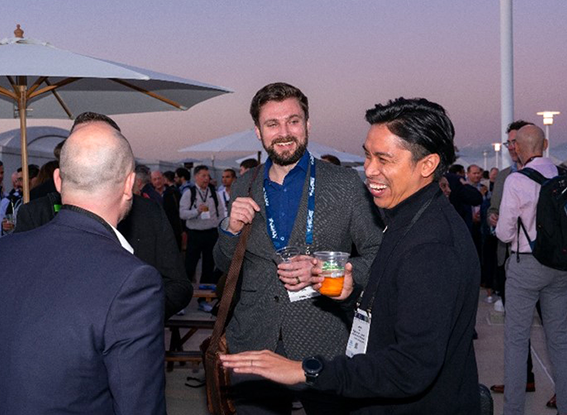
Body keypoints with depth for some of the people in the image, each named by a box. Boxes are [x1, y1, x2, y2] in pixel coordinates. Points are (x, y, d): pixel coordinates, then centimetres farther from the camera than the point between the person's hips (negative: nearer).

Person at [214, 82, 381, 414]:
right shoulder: (244, 189, 8)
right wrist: (231, 229, -7)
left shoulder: (346, 184, -3)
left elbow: (379, 255, -1)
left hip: (325, 348, -3)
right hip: (254, 346, 3)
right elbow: (225, 266, 15)